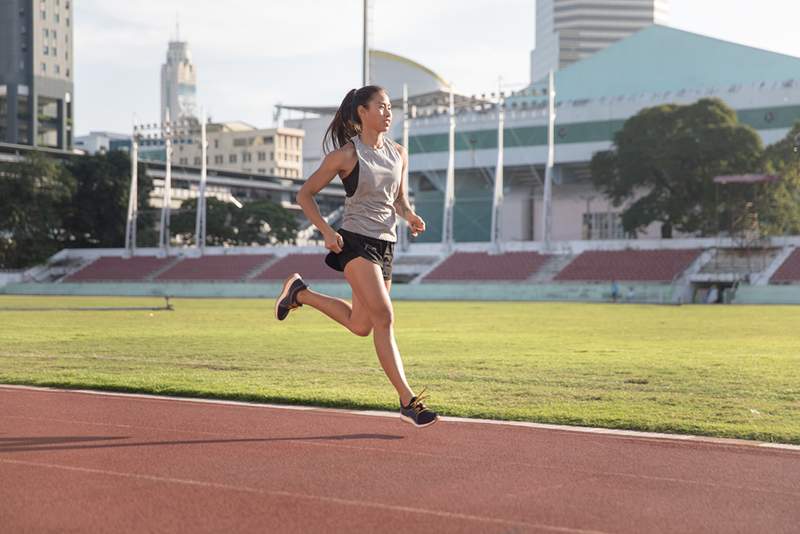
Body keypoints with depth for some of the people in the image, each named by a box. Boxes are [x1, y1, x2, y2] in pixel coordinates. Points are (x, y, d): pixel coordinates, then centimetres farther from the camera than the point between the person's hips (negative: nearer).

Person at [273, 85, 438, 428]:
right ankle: (408, 401, -17)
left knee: (360, 326, 15)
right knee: (384, 318, -17)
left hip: (386, 245, 7)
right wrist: (326, 231, -13)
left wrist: (410, 216, -2)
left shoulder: (398, 154, 11)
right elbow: (304, 195, 0)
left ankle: (299, 292, 37)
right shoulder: (345, 155, -6)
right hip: (356, 242, -7)